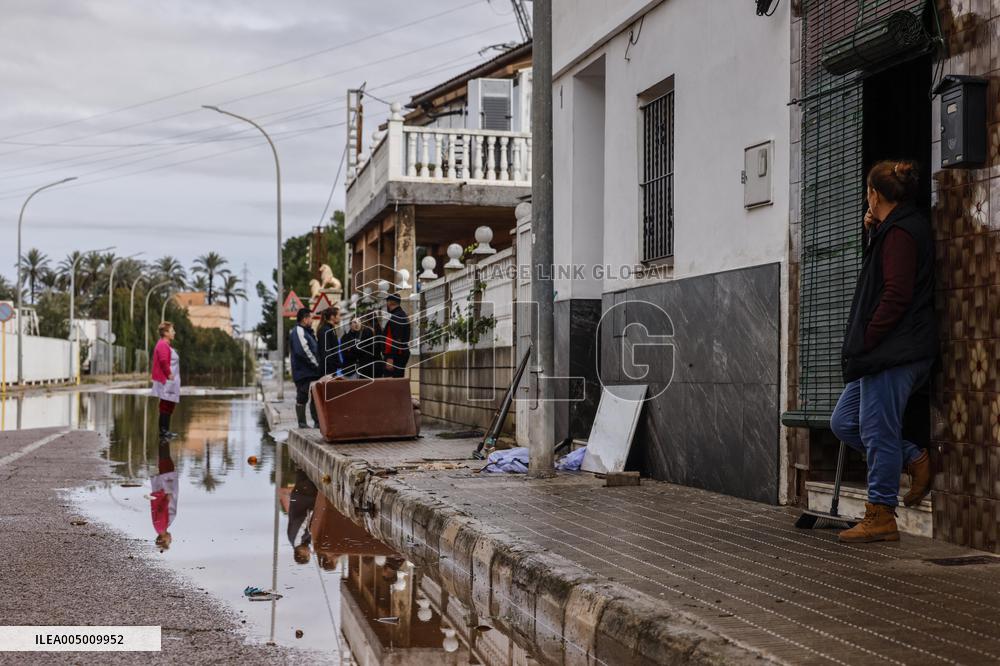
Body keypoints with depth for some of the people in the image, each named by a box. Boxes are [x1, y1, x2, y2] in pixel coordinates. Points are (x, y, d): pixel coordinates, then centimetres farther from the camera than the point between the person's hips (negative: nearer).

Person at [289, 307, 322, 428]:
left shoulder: (307, 331, 20)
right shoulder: (298, 331, -12)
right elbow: (304, 350, -21)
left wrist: (316, 363, 11)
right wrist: (315, 364, -15)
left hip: (311, 372, 10)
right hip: (303, 372, -10)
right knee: (302, 397, -3)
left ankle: (317, 422, 15)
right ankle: (302, 423, 1)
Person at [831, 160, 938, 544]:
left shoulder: (899, 232, -13)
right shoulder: (895, 229, 18)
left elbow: (896, 294, -21)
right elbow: (877, 277, 27)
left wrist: (865, 341, -16)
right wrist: (870, 233, 15)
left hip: (892, 353, -11)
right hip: (887, 353, 11)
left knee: (877, 431, -4)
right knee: (843, 423, 13)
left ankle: (881, 518, 4)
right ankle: (914, 461, 17)